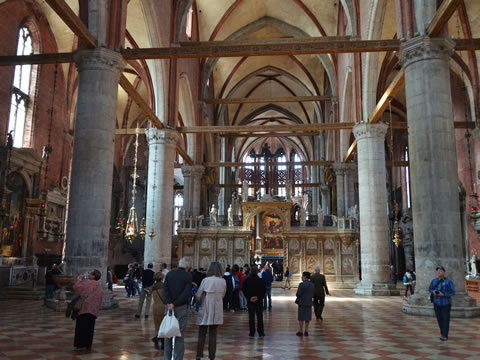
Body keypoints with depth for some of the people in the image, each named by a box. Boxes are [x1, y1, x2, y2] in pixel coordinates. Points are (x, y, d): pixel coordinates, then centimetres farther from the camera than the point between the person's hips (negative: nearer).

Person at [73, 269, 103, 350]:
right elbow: (100, 299, 13)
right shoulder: (99, 286, 11)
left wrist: (80, 279, 2)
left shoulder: (88, 282, -9)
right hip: (94, 310, 6)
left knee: (81, 326, 3)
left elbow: (76, 287, -12)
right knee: (90, 327, 11)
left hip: (85, 308, -6)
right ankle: (88, 345, 14)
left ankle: (80, 344, 5)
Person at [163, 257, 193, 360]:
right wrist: (175, 304, -12)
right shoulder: (188, 276, -8)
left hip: (170, 305, 4)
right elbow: (186, 293, -16)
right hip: (182, 308, -4)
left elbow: (165, 289, -5)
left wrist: (169, 302, -12)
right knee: (180, 335, 2)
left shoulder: (170, 273, 4)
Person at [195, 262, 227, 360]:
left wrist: (200, 302, 11)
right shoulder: (223, 281, -3)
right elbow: (222, 295, 6)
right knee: (213, 334, 12)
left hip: (205, 311, -2)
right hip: (217, 312, 2)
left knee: (202, 334, 9)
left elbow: (198, 295, -8)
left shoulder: (205, 280, -13)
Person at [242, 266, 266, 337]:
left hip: (250, 301, 1)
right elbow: (264, 290, -5)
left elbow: (244, 291, -4)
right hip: (259, 301, -1)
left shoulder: (246, 281, -3)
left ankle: (252, 332, 8)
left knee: (251, 317, 6)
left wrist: (249, 297, -3)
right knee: (260, 317, 6)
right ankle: (261, 332, 8)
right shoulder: (261, 280, -5)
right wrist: (259, 297, -4)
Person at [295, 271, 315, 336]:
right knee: (307, 318, 12)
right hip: (309, 303, 5)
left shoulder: (302, 284, -16)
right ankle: (306, 331, 16)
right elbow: (312, 295, 7)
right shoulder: (312, 285, 4)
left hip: (302, 303, -5)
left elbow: (298, 294, -16)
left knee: (301, 318, 5)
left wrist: (297, 299, 3)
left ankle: (301, 331, 9)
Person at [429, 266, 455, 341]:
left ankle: (445, 335, 10)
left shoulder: (448, 281, -12)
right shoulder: (434, 281, 0)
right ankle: (442, 331, 31)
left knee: (445, 319, 0)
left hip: (446, 303, -3)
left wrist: (443, 294, -23)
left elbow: (452, 292, -12)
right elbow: (430, 289, 11)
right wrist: (433, 292, -12)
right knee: (439, 319, 9)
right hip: (437, 303, 3)